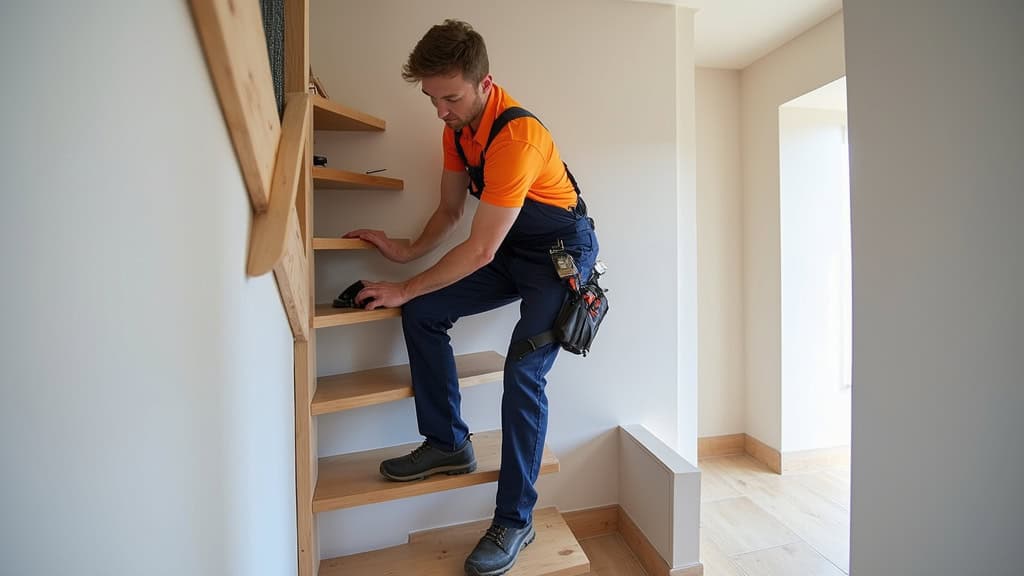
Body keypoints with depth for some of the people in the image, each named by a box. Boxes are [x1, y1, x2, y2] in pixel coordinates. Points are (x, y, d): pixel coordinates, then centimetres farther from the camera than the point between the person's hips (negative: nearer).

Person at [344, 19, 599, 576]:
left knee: (524, 373, -18)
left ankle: (514, 522, 1)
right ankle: (448, 444, 7)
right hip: (510, 248, 7)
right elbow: (449, 209, 10)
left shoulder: (516, 135, -27)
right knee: (422, 315, -6)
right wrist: (406, 251, -5)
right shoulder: (456, 126, 0)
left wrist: (406, 288, -18)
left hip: (562, 251, -7)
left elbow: (479, 251, -26)